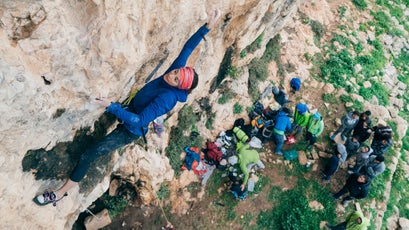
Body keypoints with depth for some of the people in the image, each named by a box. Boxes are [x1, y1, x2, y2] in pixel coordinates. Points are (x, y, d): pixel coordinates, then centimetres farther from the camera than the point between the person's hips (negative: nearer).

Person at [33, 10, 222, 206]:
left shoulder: (167, 98, -37)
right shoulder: (176, 69, -17)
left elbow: (138, 121, -39)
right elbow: (187, 48, -12)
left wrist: (111, 106, -42)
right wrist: (208, 27, -18)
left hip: (131, 129, -8)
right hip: (132, 110, 9)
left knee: (88, 154, -9)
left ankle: (60, 193, 8)